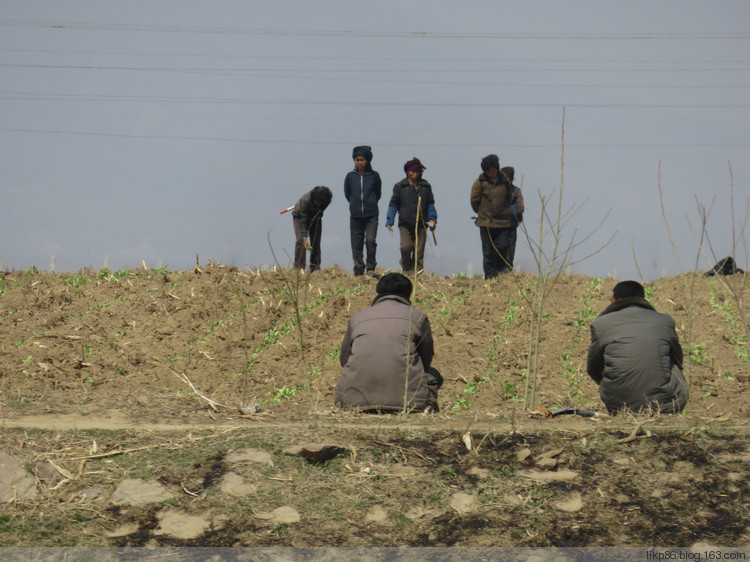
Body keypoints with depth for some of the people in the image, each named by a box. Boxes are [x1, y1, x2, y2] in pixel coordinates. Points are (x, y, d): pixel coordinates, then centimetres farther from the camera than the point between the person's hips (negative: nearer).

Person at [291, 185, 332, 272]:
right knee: (301, 241, -19)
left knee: (316, 243, -3)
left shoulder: (327, 199, -25)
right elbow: (303, 221, -38)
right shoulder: (305, 200, -39)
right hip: (299, 216, -4)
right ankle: (298, 268, -18)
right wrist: (305, 238, -42)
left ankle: (315, 268, 2)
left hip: (316, 217, 4)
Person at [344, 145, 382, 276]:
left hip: (371, 215, -2)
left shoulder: (374, 176, 1)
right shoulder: (350, 176, 3)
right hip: (355, 216, 2)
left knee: (370, 240, -16)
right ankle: (359, 270, 12)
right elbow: (347, 194, 17)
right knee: (356, 244, 3)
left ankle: (371, 268, -5)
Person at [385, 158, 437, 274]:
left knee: (419, 251, -2)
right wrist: (389, 221, 1)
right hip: (405, 224, -2)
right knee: (406, 247, -14)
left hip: (421, 224, 2)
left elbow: (430, 204, 17)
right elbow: (393, 204, 8)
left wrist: (432, 219, 6)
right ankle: (406, 267, 12)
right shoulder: (400, 186, 6)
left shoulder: (426, 186, 11)